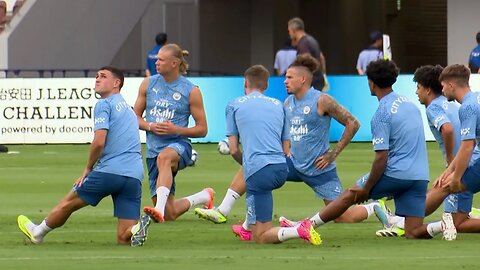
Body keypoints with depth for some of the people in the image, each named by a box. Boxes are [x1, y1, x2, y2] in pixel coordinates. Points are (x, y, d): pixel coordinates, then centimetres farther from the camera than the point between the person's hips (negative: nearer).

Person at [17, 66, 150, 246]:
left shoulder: (104, 104, 1)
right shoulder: (128, 109, 27)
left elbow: (99, 141, -12)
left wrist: (88, 168, 3)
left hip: (109, 170, -6)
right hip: (135, 176, 6)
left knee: (69, 203, 19)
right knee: (124, 239, 1)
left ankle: (37, 233, 37)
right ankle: (137, 229, -30)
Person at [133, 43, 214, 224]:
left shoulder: (191, 91, -4)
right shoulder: (148, 84, 7)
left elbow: (202, 129, -1)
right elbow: (135, 117, 13)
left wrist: (176, 129, -17)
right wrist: (150, 126, -9)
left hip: (179, 145, -5)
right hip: (153, 149, 5)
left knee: (164, 157, -45)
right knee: (170, 215, 3)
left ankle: (160, 209, -60)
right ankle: (203, 197, 36)